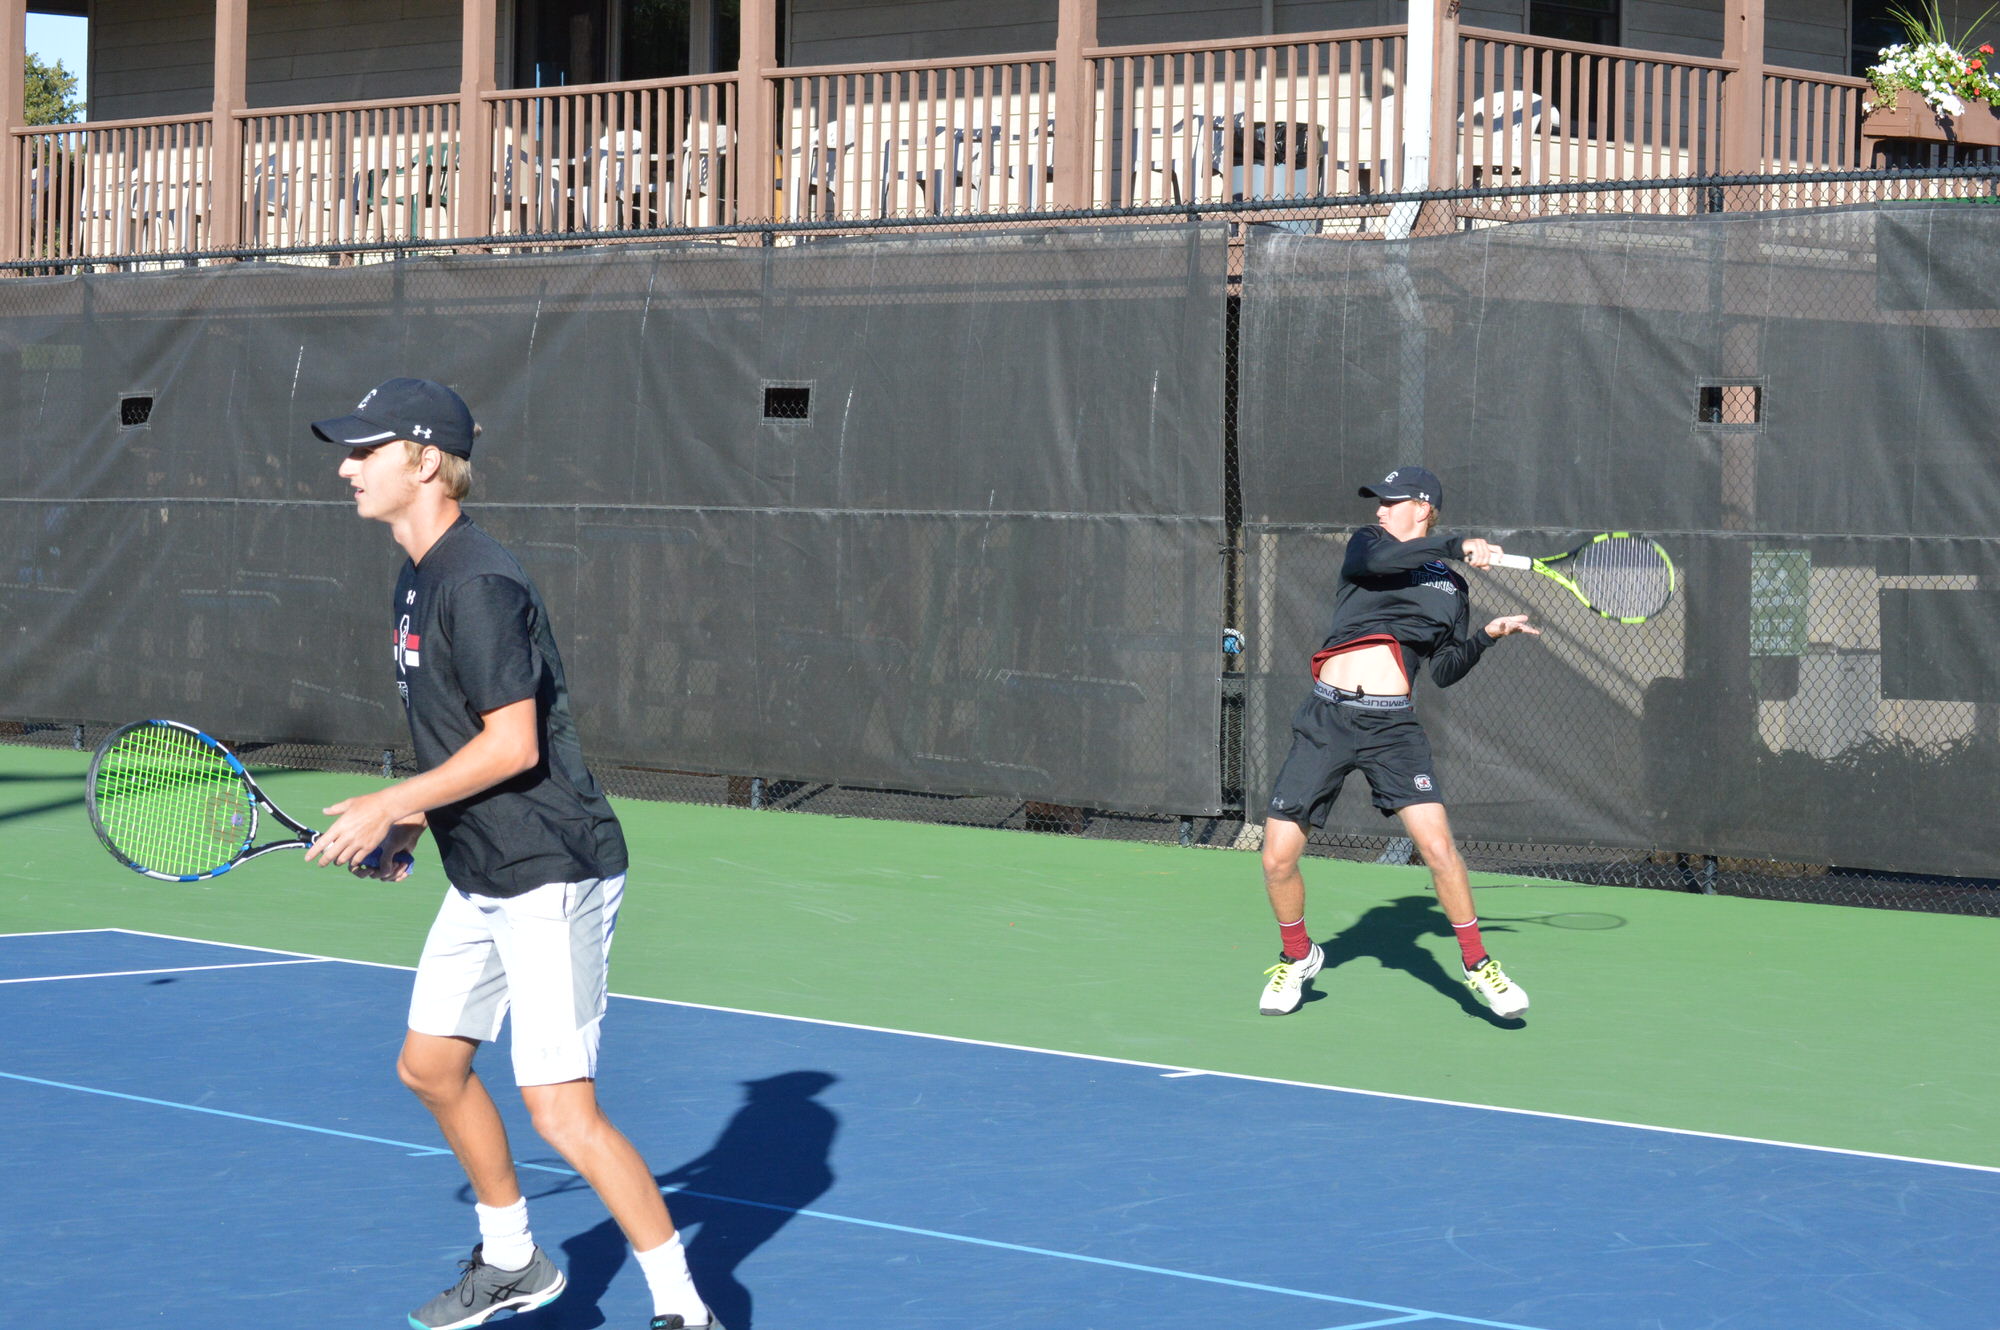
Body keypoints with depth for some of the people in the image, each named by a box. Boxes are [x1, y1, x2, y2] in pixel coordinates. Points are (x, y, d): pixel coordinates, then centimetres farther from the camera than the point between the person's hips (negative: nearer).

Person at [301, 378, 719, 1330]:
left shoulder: (478, 584, -20)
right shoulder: (418, 581, 12)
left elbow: (513, 745, -24)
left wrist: (388, 806, -18)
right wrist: (410, 825, 10)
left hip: (552, 876, -11)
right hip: (481, 882, 11)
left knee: (562, 1113, -11)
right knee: (430, 1066, 18)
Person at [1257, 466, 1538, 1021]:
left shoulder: (1451, 588, 14)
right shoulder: (1366, 544, 11)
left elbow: (1445, 671, 11)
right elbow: (1381, 559, -14)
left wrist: (1487, 635, -4)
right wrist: (1457, 545, -12)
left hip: (1392, 725, 0)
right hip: (1326, 718, 0)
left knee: (1437, 845, -16)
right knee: (1278, 857, -2)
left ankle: (1477, 964, 1)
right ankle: (1297, 957, 24)